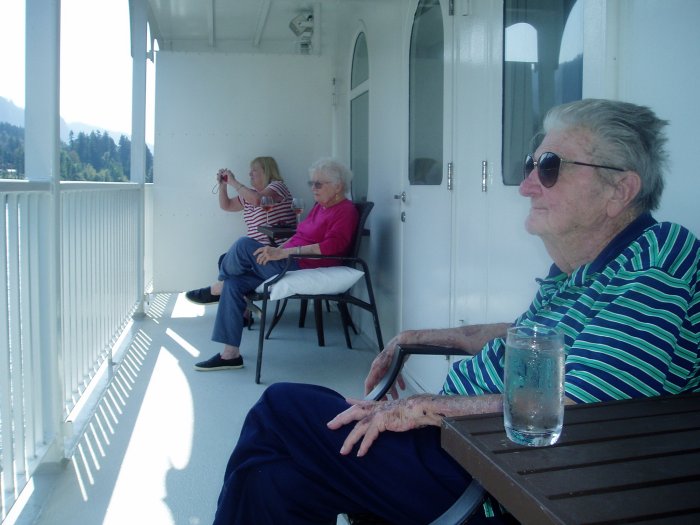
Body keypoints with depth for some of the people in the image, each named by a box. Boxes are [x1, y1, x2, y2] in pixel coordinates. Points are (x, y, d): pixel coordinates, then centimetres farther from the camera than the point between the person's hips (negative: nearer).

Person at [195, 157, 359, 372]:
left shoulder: (345, 211, -8)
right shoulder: (320, 206, 21)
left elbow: (331, 246, -23)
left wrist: (283, 252, -25)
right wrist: (278, 249, 5)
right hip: (290, 265, 10)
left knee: (245, 244, -17)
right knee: (234, 282, -4)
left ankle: (217, 287, 14)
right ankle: (230, 354, -3)